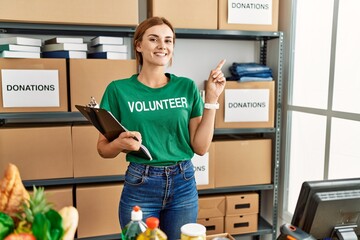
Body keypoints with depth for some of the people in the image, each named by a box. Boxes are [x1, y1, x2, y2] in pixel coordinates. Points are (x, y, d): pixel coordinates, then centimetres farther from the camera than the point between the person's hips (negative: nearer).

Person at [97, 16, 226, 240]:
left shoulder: (187, 87, -2)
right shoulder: (119, 89, -7)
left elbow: (201, 146, -4)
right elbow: (103, 148, 0)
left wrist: (212, 99, -9)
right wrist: (120, 143, -22)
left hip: (184, 185, 2)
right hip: (139, 186, -2)